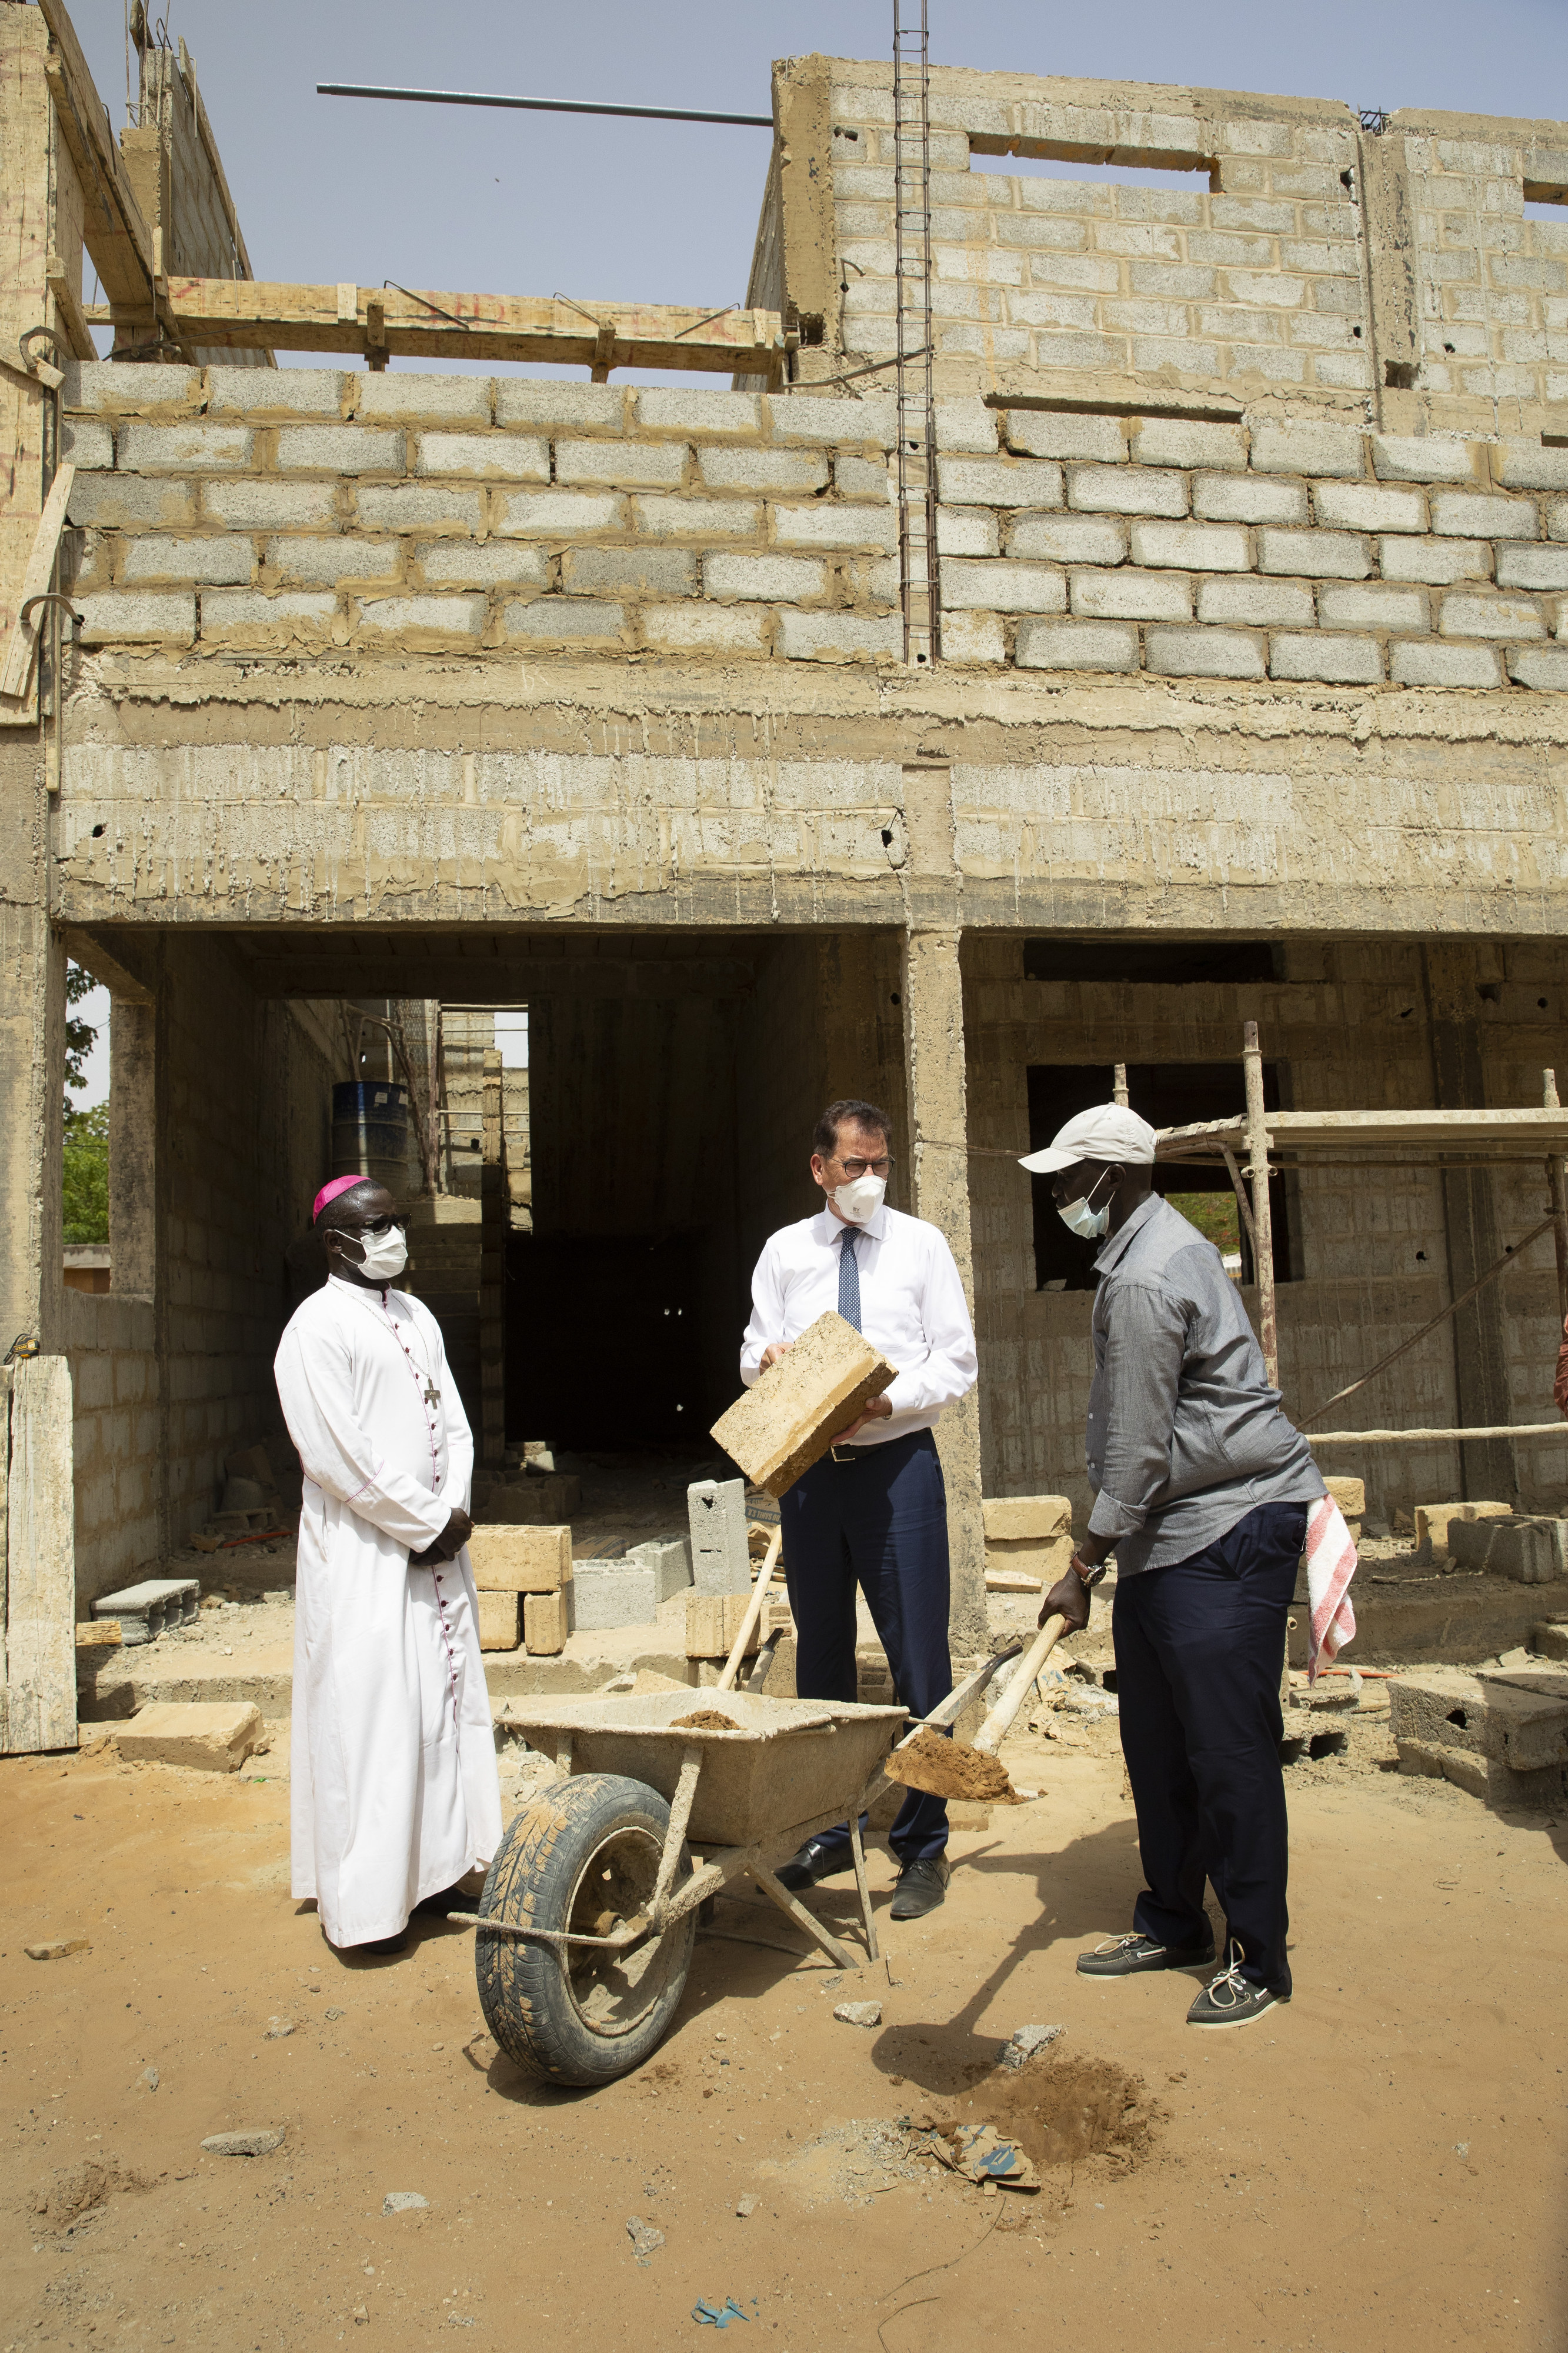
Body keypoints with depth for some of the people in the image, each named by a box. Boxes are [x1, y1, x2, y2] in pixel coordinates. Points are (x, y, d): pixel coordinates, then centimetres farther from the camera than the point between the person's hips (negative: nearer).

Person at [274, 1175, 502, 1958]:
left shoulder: (416, 1317, 13)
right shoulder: (317, 1327, -11)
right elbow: (338, 1455, -16)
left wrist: (453, 1512, -3)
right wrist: (423, 1524, -12)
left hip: (436, 1543, 7)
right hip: (362, 1552, -7)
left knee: (443, 1701, 11)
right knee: (369, 1712, -3)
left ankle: (429, 1869, 24)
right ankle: (364, 1900, 9)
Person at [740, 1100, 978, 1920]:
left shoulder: (921, 1244, 2)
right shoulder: (784, 1252, 10)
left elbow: (956, 1363, -1)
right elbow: (754, 1355, 12)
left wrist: (886, 1401, -17)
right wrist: (769, 1359, -12)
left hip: (897, 1462, -3)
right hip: (808, 1466, 3)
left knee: (918, 1660, -2)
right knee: (820, 1657, 12)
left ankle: (923, 1846, 12)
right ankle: (829, 1829, 27)